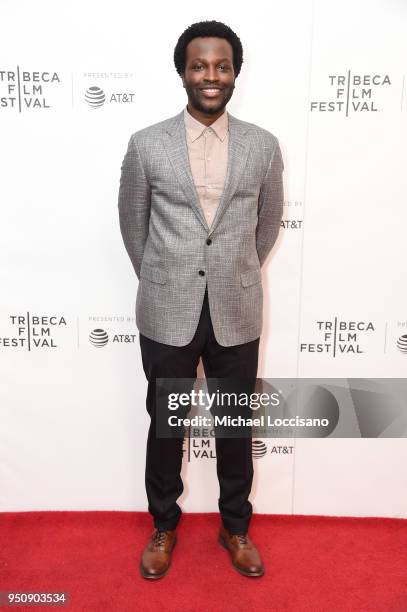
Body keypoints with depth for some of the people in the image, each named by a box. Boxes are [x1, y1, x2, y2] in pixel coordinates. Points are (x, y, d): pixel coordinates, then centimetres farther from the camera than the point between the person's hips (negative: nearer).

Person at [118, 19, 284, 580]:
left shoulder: (263, 146, 0)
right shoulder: (147, 145, -3)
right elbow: (133, 224, 7)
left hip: (236, 314, 1)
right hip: (166, 315, -1)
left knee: (236, 425, 14)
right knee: (166, 425, 14)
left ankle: (235, 527, 38)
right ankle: (164, 525, 38)